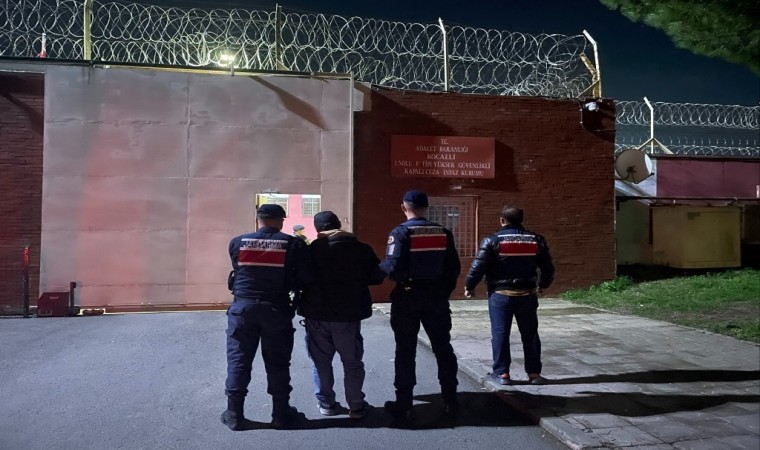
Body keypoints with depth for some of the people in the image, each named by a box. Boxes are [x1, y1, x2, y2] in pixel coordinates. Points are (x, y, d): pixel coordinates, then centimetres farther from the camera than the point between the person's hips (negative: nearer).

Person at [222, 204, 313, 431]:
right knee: (277, 363, 10)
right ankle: (281, 414, 19)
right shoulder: (293, 244, -5)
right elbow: (307, 278, -6)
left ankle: (234, 414, 18)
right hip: (276, 309, -1)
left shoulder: (237, 242, 1)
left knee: (238, 360, 11)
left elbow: (239, 270, 11)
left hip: (243, 307, 1)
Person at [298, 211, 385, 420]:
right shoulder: (361, 249, -2)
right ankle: (356, 406, 15)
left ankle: (326, 403, 20)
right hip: (348, 314, 0)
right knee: (352, 362, 12)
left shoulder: (311, 250, -4)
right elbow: (377, 277, 4)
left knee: (321, 361, 14)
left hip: (317, 314, 0)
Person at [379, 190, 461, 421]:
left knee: (405, 351, 6)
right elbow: (454, 268, 2)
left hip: (408, 297, -3)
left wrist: (381, 265, 1)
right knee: (443, 348, 14)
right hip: (436, 296, 3)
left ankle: (404, 405, 11)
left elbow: (393, 267, -20)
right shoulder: (443, 233, 2)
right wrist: (445, 290, 14)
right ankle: (450, 401, 21)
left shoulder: (400, 232, -11)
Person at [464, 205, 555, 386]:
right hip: (527, 295, 3)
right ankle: (534, 373, 17)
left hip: (500, 294, -3)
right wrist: (542, 285, 26)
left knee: (500, 333, 5)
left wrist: (469, 286, 4)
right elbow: (548, 268, 9)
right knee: (530, 334, 14)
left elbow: (478, 266, -10)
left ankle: (502, 373, 8)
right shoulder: (536, 240, 4)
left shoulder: (492, 240, -7)